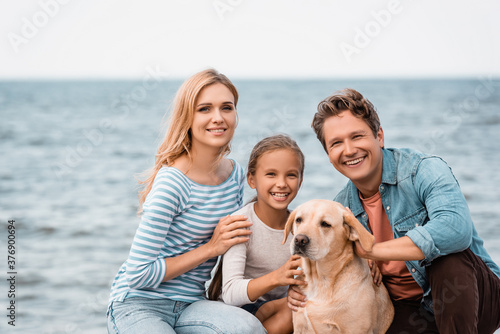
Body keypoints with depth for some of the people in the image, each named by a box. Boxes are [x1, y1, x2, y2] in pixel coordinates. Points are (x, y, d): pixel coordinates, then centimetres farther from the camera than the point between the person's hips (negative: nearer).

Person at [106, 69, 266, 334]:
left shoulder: (235, 174, 6)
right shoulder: (173, 182, -16)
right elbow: (137, 274, -17)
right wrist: (211, 248, -15)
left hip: (189, 305, 4)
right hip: (139, 305, -4)